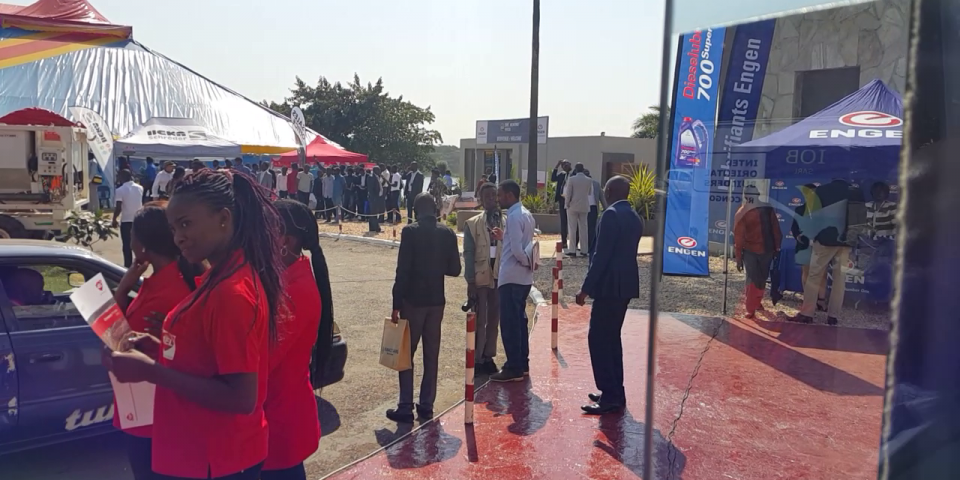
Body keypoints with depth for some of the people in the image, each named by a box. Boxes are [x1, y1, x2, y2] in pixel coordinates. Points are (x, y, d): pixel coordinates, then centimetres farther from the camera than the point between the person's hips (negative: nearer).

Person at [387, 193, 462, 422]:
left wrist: (396, 304, -9)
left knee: (406, 352, 5)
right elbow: (454, 269, 2)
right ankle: (426, 405, 17)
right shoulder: (447, 233, 0)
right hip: (436, 300, 4)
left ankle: (405, 407, 5)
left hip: (413, 300, -4)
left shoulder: (410, 231, -11)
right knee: (432, 354, 11)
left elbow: (402, 270, -14)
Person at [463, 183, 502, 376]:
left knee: (494, 321, 11)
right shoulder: (472, 224, 0)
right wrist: (470, 282, -8)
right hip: (480, 278, -2)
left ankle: (488, 357, 24)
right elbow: (468, 254, -3)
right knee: (479, 321, 3)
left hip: (500, 277, 2)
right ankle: (477, 360, 13)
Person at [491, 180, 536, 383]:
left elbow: (517, 250, -23)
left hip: (511, 277, -10)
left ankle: (514, 369, 5)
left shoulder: (514, 216, -18)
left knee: (509, 323, -2)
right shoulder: (525, 214, 12)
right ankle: (522, 364, 25)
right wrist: (504, 238, 11)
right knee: (519, 321, 16)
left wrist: (528, 263, -7)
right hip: (522, 277, 10)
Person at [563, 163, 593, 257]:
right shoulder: (589, 180, 1)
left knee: (572, 229, 1)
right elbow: (590, 193, 13)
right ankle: (584, 250, 7)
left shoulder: (571, 179, -9)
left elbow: (567, 193, -9)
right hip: (584, 207, 3)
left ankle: (572, 250, -2)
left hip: (573, 206, -3)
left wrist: (567, 204, 3)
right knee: (583, 228, 8)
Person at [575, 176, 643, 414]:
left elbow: (602, 255, -19)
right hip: (626, 284, 10)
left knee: (598, 339, -5)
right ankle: (614, 392, 22)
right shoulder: (635, 217, 13)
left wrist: (586, 288, -15)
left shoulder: (611, 215, -14)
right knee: (611, 337, 16)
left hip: (610, 285, -9)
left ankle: (611, 397, -4)